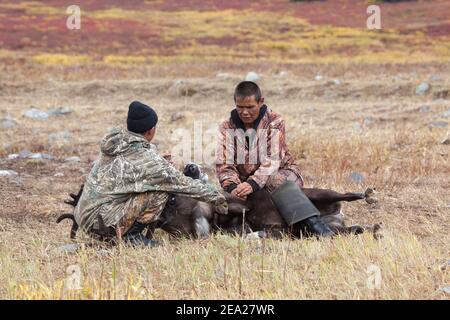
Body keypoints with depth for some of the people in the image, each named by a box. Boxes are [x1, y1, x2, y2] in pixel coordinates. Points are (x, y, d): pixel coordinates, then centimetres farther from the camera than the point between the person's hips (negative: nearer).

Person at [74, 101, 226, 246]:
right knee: (160, 191, -9)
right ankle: (132, 234, -3)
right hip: (103, 220, -8)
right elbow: (180, 182, -7)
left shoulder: (115, 143, 7)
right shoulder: (145, 157, -14)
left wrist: (161, 163, 16)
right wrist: (214, 194, 5)